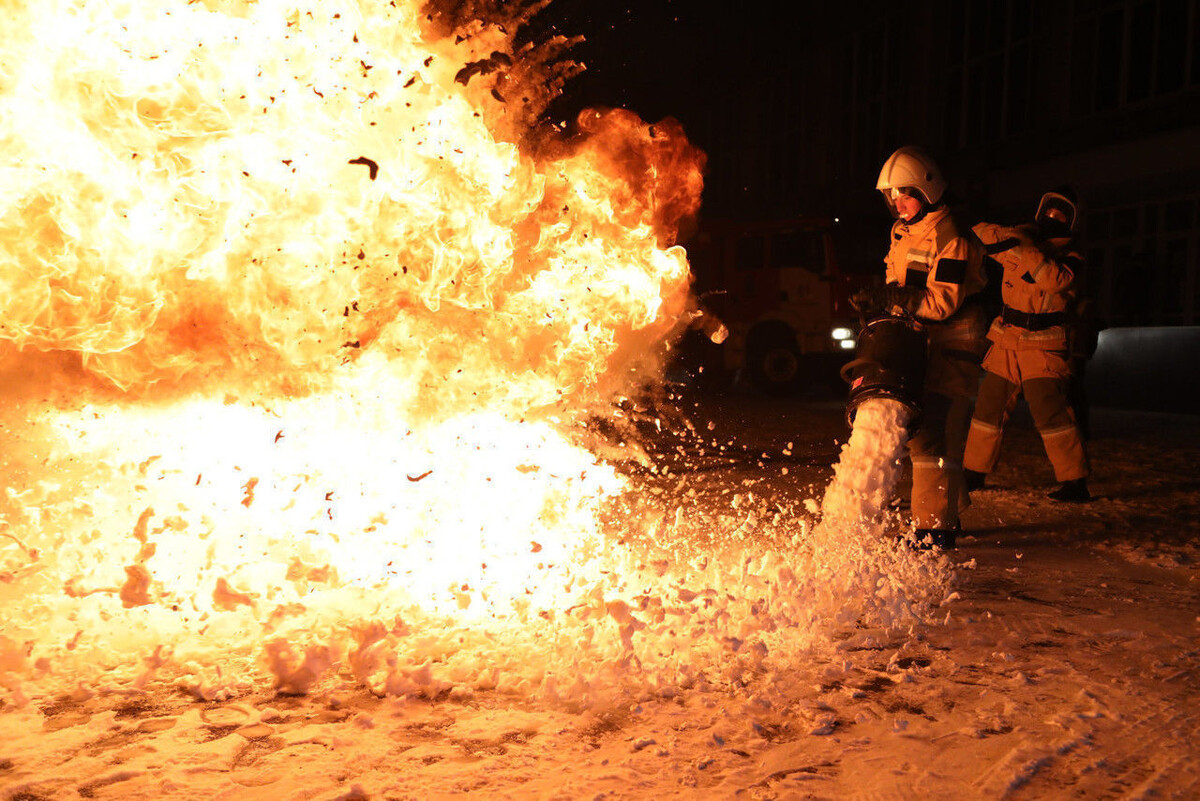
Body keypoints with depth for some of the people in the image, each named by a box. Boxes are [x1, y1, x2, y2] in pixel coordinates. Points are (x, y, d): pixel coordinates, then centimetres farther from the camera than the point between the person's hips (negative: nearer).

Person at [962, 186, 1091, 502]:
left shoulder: (1070, 257, -1)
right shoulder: (1021, 238, 10)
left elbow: (1056, 281, -21)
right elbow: (981, 232, 4)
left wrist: (1026, 250, -28)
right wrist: (1003, 237, -17)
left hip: (1043, 347, -4)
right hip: (1006, 342, 4)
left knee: (1050, 412, -13)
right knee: (989, 407, 8)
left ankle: (1075, 482, -4)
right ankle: (974, 473, 20)